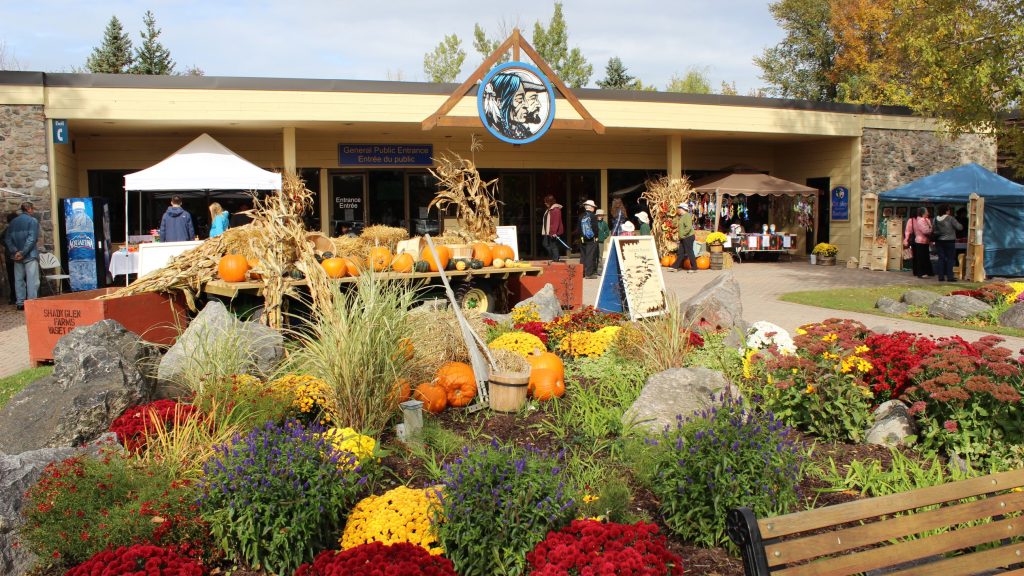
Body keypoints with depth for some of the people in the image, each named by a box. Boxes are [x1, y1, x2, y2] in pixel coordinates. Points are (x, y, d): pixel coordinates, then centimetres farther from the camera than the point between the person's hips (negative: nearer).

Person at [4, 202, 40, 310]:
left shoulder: (13, 222, 13)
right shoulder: (33, 220, -6)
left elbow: (7, 239, 6)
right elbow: (32, 239, -17)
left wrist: (15, 251, -3)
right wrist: (23, 253, -15)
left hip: (17, 256, 6)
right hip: (30, 255, -6)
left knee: (19, 279, 11)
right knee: (32, 280, -6)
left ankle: (20, 303, 13)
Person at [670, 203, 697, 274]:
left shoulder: (687, 216, -15)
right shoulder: (681, 216, 15)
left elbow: (688, 227, -24)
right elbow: (675, 224, 23)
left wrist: (682, 234, -20)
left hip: (688, 237, -10)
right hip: (683, 238, 10)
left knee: (689, 253, -5)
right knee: (680, 253, 12)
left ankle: (694, 268, 2)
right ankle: (676, 267, 17)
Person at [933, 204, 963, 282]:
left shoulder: (936, 219, 0)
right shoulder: (950, 218, -13)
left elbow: (935, 231, 3)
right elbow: (959, 227, -11)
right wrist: (961, 225, 10)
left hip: (939, 241, 4)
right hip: (949, 241, -4)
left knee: (941, 259, 8)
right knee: (950, 259, 3)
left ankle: (941, 277, 7)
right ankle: (949, 277, 1)